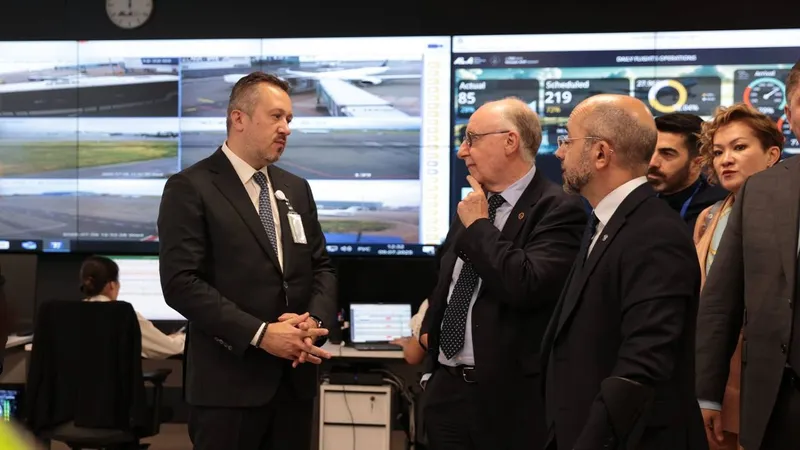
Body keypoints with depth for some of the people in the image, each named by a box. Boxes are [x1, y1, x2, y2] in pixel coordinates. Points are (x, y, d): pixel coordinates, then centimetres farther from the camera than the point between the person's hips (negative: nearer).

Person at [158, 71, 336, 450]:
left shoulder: (296, 189, 14)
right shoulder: (190, 188, -6)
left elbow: (321, 267, 15)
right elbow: (180, 282, -14)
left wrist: (315, 321, -7)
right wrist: (259, 334, -19)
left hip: (294, 378, 6)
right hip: (229, 381, -6)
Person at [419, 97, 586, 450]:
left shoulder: (558, 209, -12)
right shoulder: (475, 205, 12)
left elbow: (527, 285, -27)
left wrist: (478, 227, -15)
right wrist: (430, 326, 12)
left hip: (508, 395, -7)